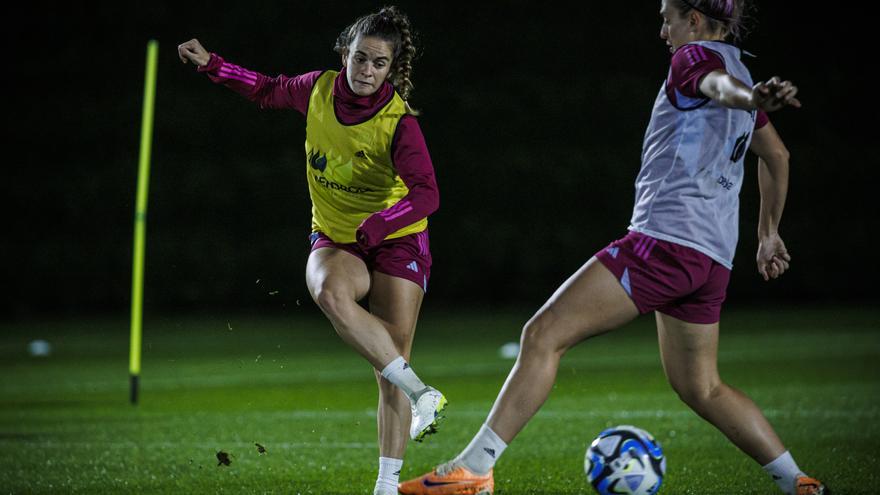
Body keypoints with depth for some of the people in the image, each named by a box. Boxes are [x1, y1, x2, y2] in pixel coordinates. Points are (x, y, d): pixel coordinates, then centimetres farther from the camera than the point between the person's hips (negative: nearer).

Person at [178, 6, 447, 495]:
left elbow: (425, 194, -32)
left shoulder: (399, 122, -20)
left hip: (396, 242, -3)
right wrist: (212, 66, 13)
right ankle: (420, 392, -34)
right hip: (333, 241, 3)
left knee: (391, 369, -10)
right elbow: (271, 91, 17)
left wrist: (374, 227, -44)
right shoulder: (319, 89, -6)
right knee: (330, 291, -35)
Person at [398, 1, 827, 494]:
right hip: (713, 258, 9)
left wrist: (754, 97, -51)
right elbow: (778, 156, 33)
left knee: (543, 335, -9)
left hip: (663, 238, -9)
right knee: (701, 388, 20)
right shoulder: (739, 70, 22)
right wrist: (769, 233, 40)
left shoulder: (696, 56, -3)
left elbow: (720, 84, -29)